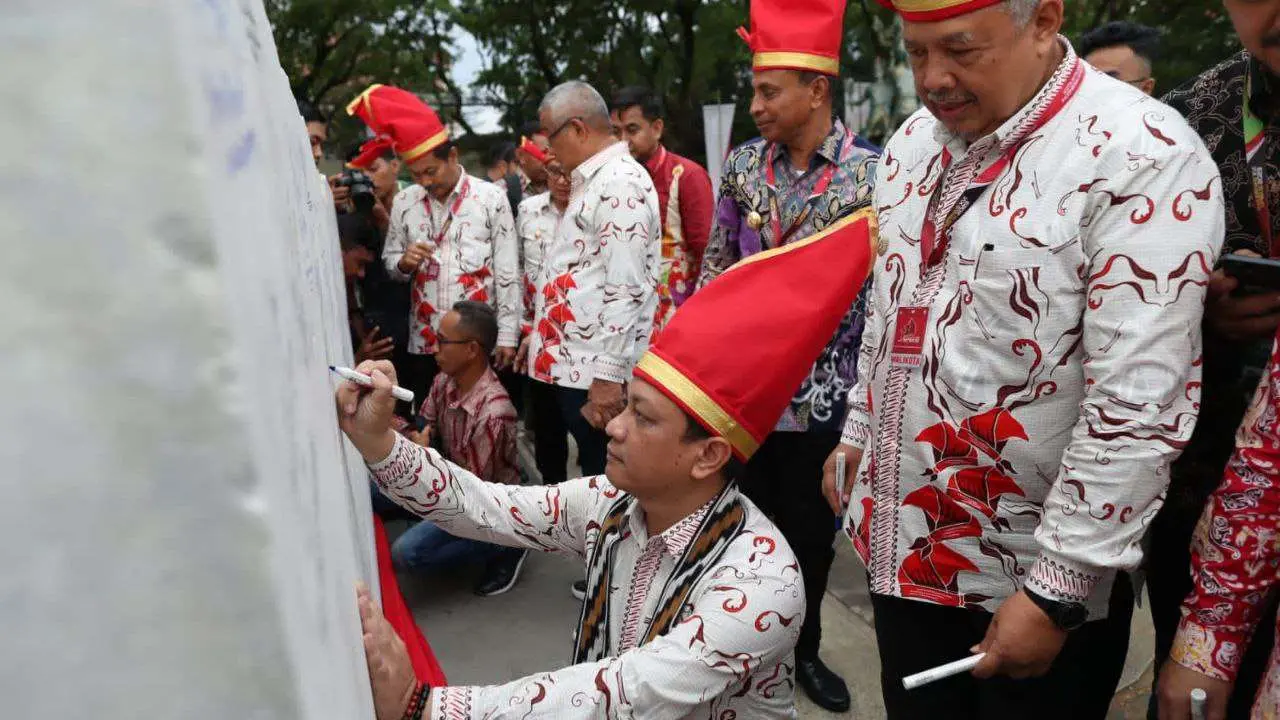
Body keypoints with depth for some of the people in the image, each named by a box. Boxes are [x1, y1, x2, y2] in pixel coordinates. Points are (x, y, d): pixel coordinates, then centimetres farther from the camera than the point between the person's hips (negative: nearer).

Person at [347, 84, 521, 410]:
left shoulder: (491, 198, -2)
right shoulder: (404, 202, 6)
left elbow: (508, 274, -2)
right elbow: (389, 262, 16)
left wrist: (507, 336, -5)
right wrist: (404, 263, -8)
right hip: (423, 343, 3)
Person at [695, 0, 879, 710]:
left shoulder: (870, 171, -8)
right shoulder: (743, 163, 2)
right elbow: (715, 265, 8)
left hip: (822, 386, -2)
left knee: (811, 523, 14)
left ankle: (804, 646, 36)